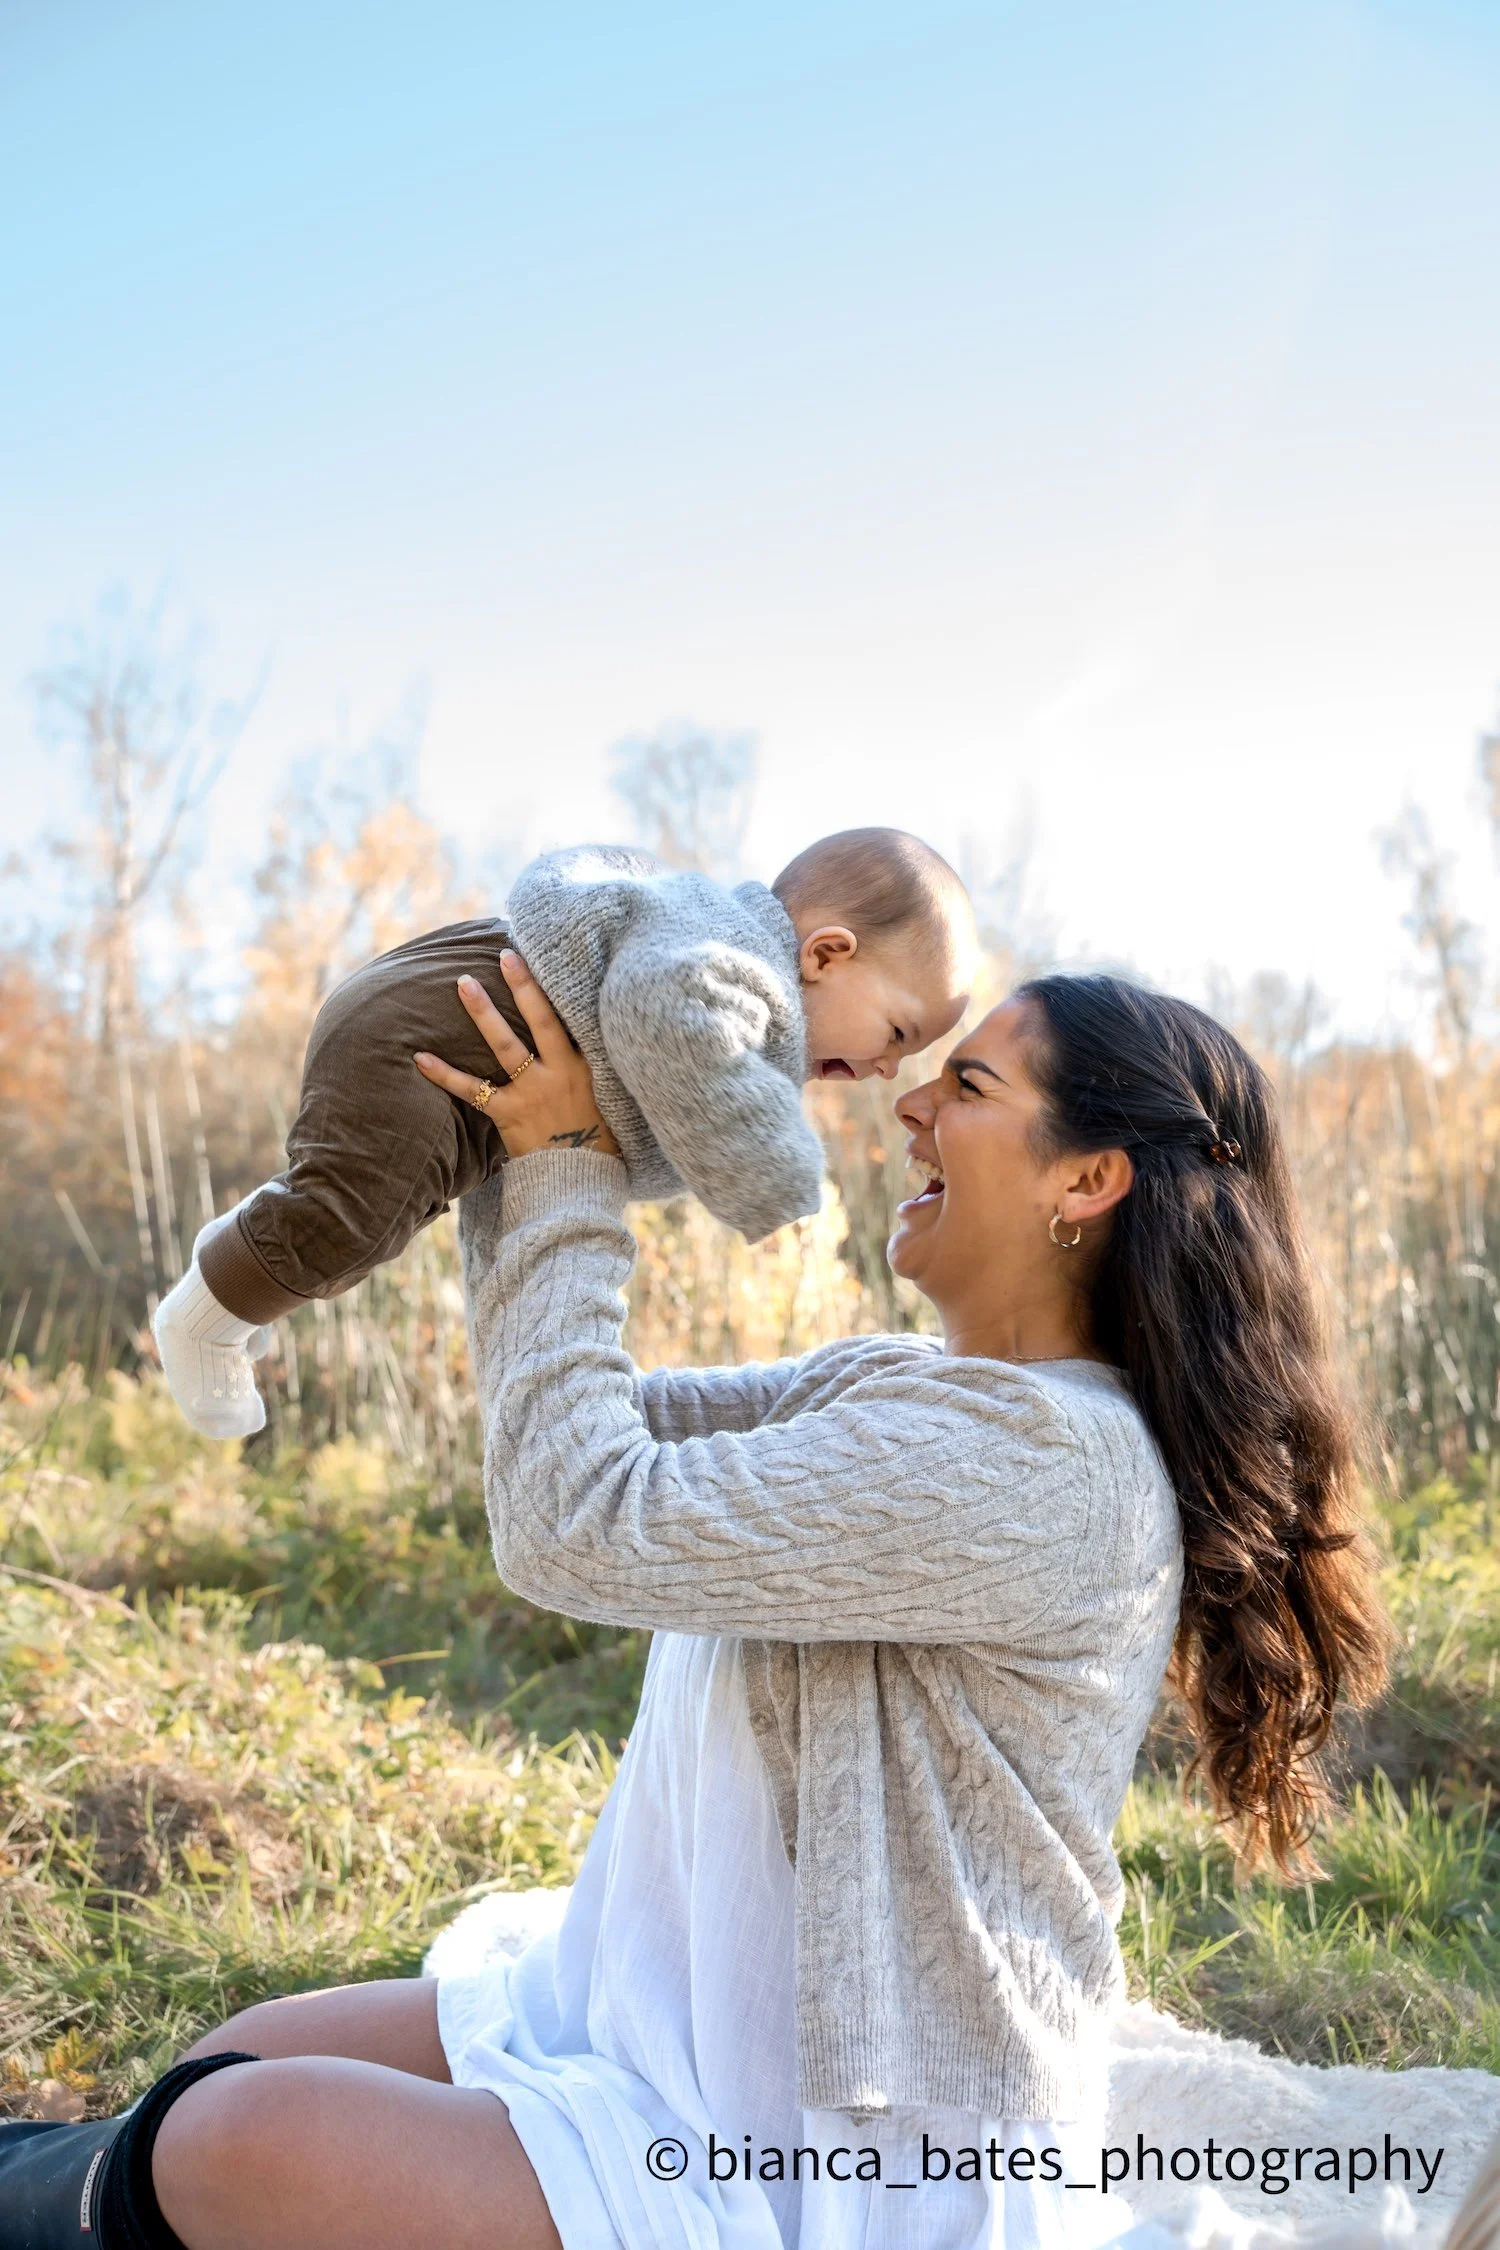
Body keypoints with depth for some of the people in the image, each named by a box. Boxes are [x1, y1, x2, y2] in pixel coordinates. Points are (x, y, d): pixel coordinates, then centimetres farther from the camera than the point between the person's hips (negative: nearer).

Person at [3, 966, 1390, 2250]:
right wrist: (521, 1159, 0)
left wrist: (572, 1173, -15)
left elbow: (580, 1522, -26)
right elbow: (589, 1432, 11)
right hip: (717, 2031, 9)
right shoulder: (900, 1390, 6)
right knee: (243, 2062, 7)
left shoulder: (1046, 1460, -25)